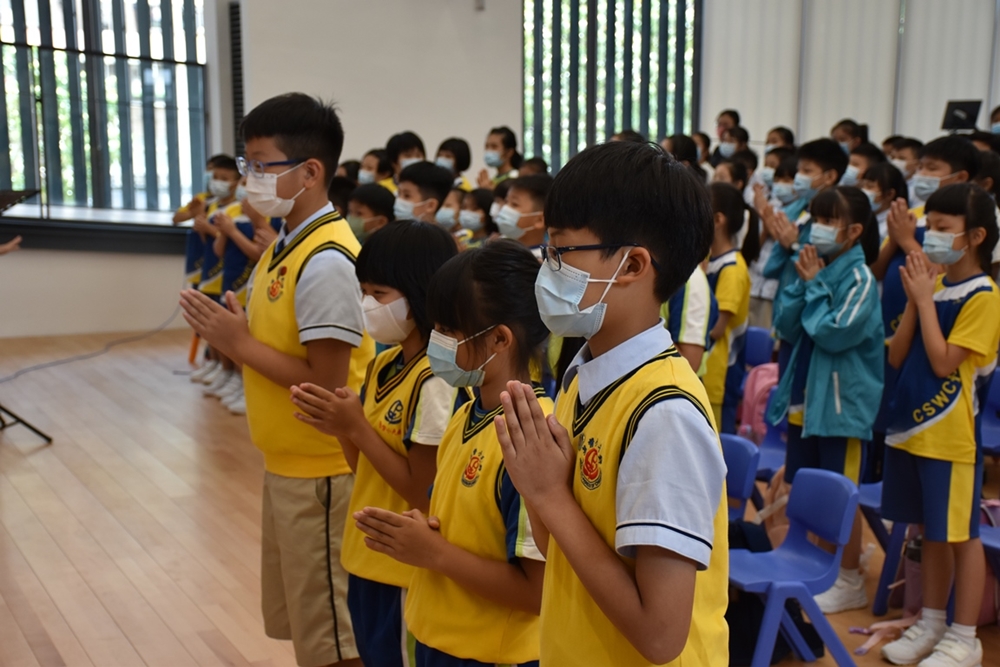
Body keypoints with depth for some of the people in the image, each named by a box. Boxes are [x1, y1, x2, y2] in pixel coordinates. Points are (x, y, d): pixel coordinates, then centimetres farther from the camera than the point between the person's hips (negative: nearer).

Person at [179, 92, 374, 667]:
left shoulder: (326, 260, -22)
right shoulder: (289, 243, 8)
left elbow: (325, 382, -23)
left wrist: (239, 343, -16)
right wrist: (231, 329, -5)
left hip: (318, 472, -9)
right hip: (287, 462, 9)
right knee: (296, 620, 22)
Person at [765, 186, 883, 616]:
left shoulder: (859, 278, -14)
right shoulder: (815, 268, 5)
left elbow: (832, 333, -22)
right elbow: (786, 327, 2)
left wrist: (814, 285, -14)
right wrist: (804, 283, -9)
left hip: (841, 402, -7)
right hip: (805, 397, 7)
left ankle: (850, 581, 18)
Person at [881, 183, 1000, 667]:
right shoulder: (933, 284, 9)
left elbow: (944, 362, -19)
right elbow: (897, 357, 5)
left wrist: (925, 298, -15)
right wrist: (914, 298, -5)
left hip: (950, 434, -7)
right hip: (913, 425, 7)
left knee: (960, 534, 4)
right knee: (931, 532, 17)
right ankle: (931, 623, 30)